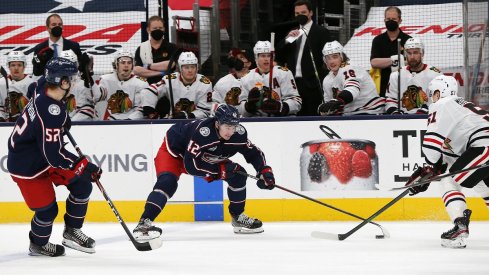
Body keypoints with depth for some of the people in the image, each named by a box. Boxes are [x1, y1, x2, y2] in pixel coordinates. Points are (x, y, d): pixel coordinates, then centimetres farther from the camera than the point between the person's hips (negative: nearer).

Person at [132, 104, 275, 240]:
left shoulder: (239, 133, -21)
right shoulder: (202, 131, -40)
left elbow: (254, 153, -3)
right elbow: (190, 164, -38)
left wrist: (265, 171, -19)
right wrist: (220, 170, -37)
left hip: (205, 156, 7)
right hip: (175, 151, -7)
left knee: (238, 175, -3)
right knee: (167, 182, -33)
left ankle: (238, 217, 14)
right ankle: (144, 223, -38)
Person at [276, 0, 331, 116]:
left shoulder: (321, 32, 3)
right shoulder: (291, 33, 20)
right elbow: (279, 57, 13)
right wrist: (287, 40, -2)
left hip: (312, 82, -5)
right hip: (294, 82, 5)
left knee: (312, 115, -10)